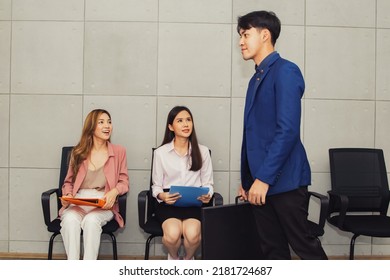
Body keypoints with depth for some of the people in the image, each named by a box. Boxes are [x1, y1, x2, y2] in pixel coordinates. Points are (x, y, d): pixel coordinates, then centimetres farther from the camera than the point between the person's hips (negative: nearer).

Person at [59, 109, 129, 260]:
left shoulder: (119, 151, 9)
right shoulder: (78, 152, 12)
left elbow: (124, 182, 8)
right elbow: (69, 182, 18)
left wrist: (114, 191, -14)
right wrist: (67, 195, -4)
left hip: (104, 204, -1)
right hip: (77, 203, 1)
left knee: (91, 220, -35)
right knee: (70, 219, -33)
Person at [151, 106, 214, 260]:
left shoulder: (202, 151, 7)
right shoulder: (160, 153, 3)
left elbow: (207, 183, 10)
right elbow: (156, 186, 7)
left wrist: (207, 195, -12)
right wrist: (162, 196, -16)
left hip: (195, 203, 1)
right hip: (168, 204, -1)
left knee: (192, 233, -30)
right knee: (172, 233, -31)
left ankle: (188, 259, 7)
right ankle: (173, 259, 7)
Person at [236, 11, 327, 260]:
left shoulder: (285, 71, -9)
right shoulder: (257, 78, 16)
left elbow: (287, 130, -19)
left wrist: (264, 178, -22)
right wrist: (247, 178, 15)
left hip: (284, 180, -8)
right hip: (261, 180, 8)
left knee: (303, 245, 1)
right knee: (272, 248, 12)